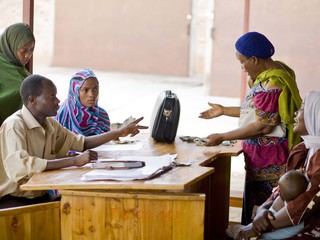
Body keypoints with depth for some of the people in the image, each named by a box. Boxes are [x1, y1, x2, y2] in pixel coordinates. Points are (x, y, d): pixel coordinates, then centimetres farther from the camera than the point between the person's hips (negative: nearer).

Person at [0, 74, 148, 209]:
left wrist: (120, 133, 11)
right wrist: (75, 161, -32)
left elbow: (82, 143, 21)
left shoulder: (49, 124, 9)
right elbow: (19, 166, -34)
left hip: (39, 197, 8)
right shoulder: (15, 125, -18)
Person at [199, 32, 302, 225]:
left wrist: (222, 137, -14)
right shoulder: (272, 73, 10)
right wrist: (223, 111, 21)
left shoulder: (271, 84, -22)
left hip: (270, 165, -10)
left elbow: (262, 126, -23)